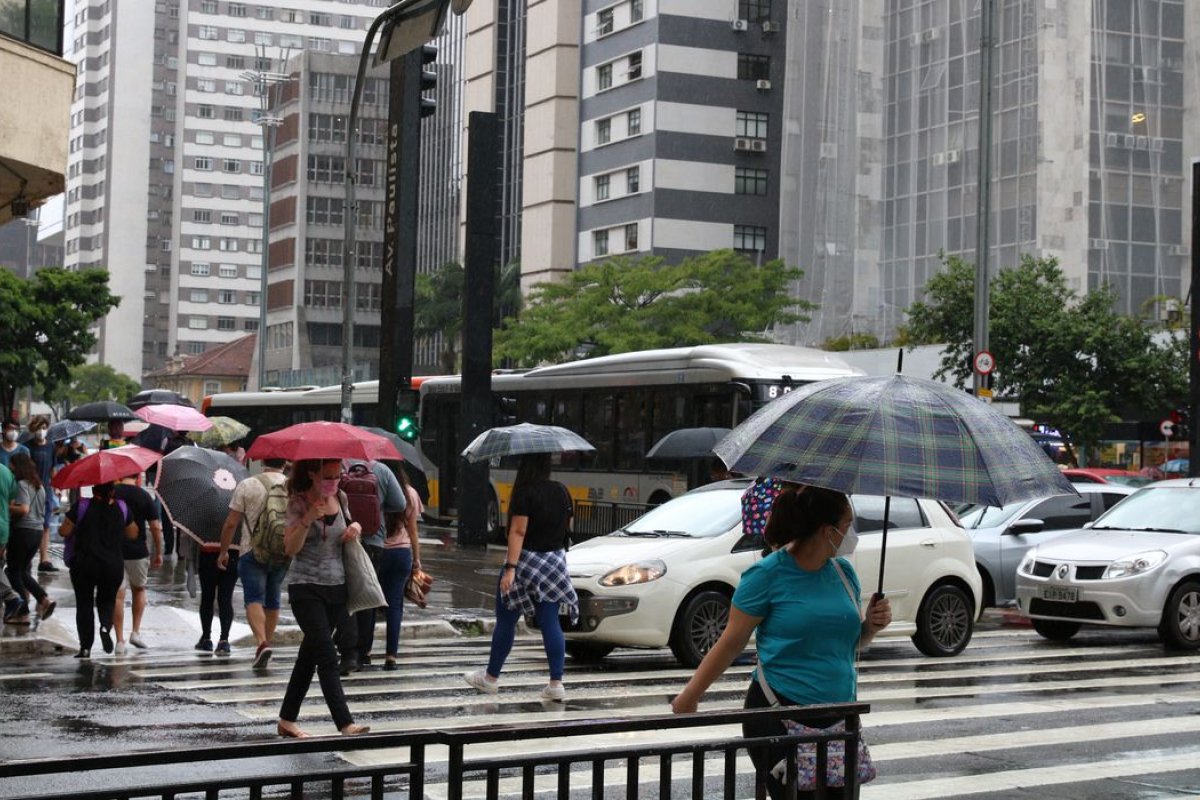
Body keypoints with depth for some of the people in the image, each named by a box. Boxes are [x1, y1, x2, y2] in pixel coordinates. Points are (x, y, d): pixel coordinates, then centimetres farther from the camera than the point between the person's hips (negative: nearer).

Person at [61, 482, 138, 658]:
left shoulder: (82, 506, -6)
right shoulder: (121, 508, 1)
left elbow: (64, 532, -5)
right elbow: (133, 534, 11)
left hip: (84, 563, -2)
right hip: (114, 564, 2)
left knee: (84, 604, 8)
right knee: (107, 600, 18)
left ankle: (85, 647, 4)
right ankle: (106, 626, -13)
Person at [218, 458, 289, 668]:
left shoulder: (247, 485, -6)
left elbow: (231, 524, -5)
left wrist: (223, 551, 7)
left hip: (252, 551, -3)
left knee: (254, 598, -7)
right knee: (273, 601, 15)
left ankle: (262, 643, -26)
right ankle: (267, 642, 24)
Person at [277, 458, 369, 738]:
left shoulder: (340, 499, 7)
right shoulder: (298, 502, -8)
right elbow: (290, 548, -13)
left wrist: (355, 528, 0)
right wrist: (307, 519, -27)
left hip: (336, 586, 6)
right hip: (306, 587, -6)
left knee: (310, 655, 12)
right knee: (327, 656, -14)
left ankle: (287, 720, 23)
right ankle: (346, 724, -20)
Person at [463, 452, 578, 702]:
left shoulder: (524, 493, -15)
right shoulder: (561, 491, 4)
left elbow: (518, 531, -21)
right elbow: (568, 527, 12)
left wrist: (510, 568, -23)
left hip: (527, 561, -5)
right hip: (554, 561, 6)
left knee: (506, 621, 8)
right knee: (550, 623, 5)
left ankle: (491, 678, 19)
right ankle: (556, 684, -1)